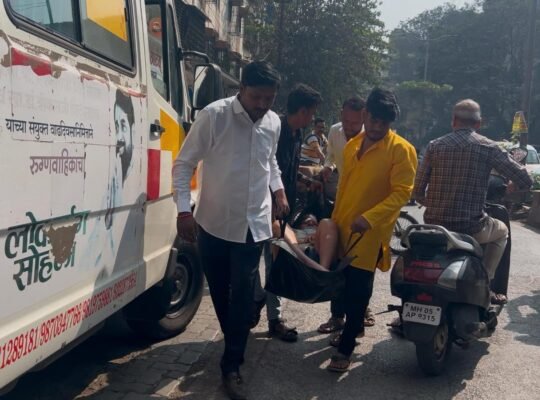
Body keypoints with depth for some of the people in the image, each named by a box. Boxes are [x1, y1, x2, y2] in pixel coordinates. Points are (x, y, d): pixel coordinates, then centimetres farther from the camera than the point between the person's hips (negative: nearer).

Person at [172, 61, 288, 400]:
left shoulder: (274, 123, 2)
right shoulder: (214, 116, -14)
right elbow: (184, 163, -10)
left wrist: (279, 191, 10)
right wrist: (184, 209, -17)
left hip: (253, 224, 2)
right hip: (214, 223, -2)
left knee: (243, 295, 1)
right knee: (219, 291, 13)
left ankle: (232, 365, 13)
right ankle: (236, 344, 37)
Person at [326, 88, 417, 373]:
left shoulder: (401, 149, -10)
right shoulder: (352, 145, 10)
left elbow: (402, 192, -16)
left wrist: (369, 217, -27)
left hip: (370, 233, -6)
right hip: (343, 227, 6)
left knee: (357, 290, -1)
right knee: (344, 284, 17)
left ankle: (345, 347, 10)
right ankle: (355, 326, 39)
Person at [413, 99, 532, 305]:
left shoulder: (435, 146, 2)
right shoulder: (488, 147, -4)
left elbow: (418, 191, 2)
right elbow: (525, 180, -3)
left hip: (434, 224, 3)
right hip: (470, 227, -2)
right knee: (501, 231, 31)